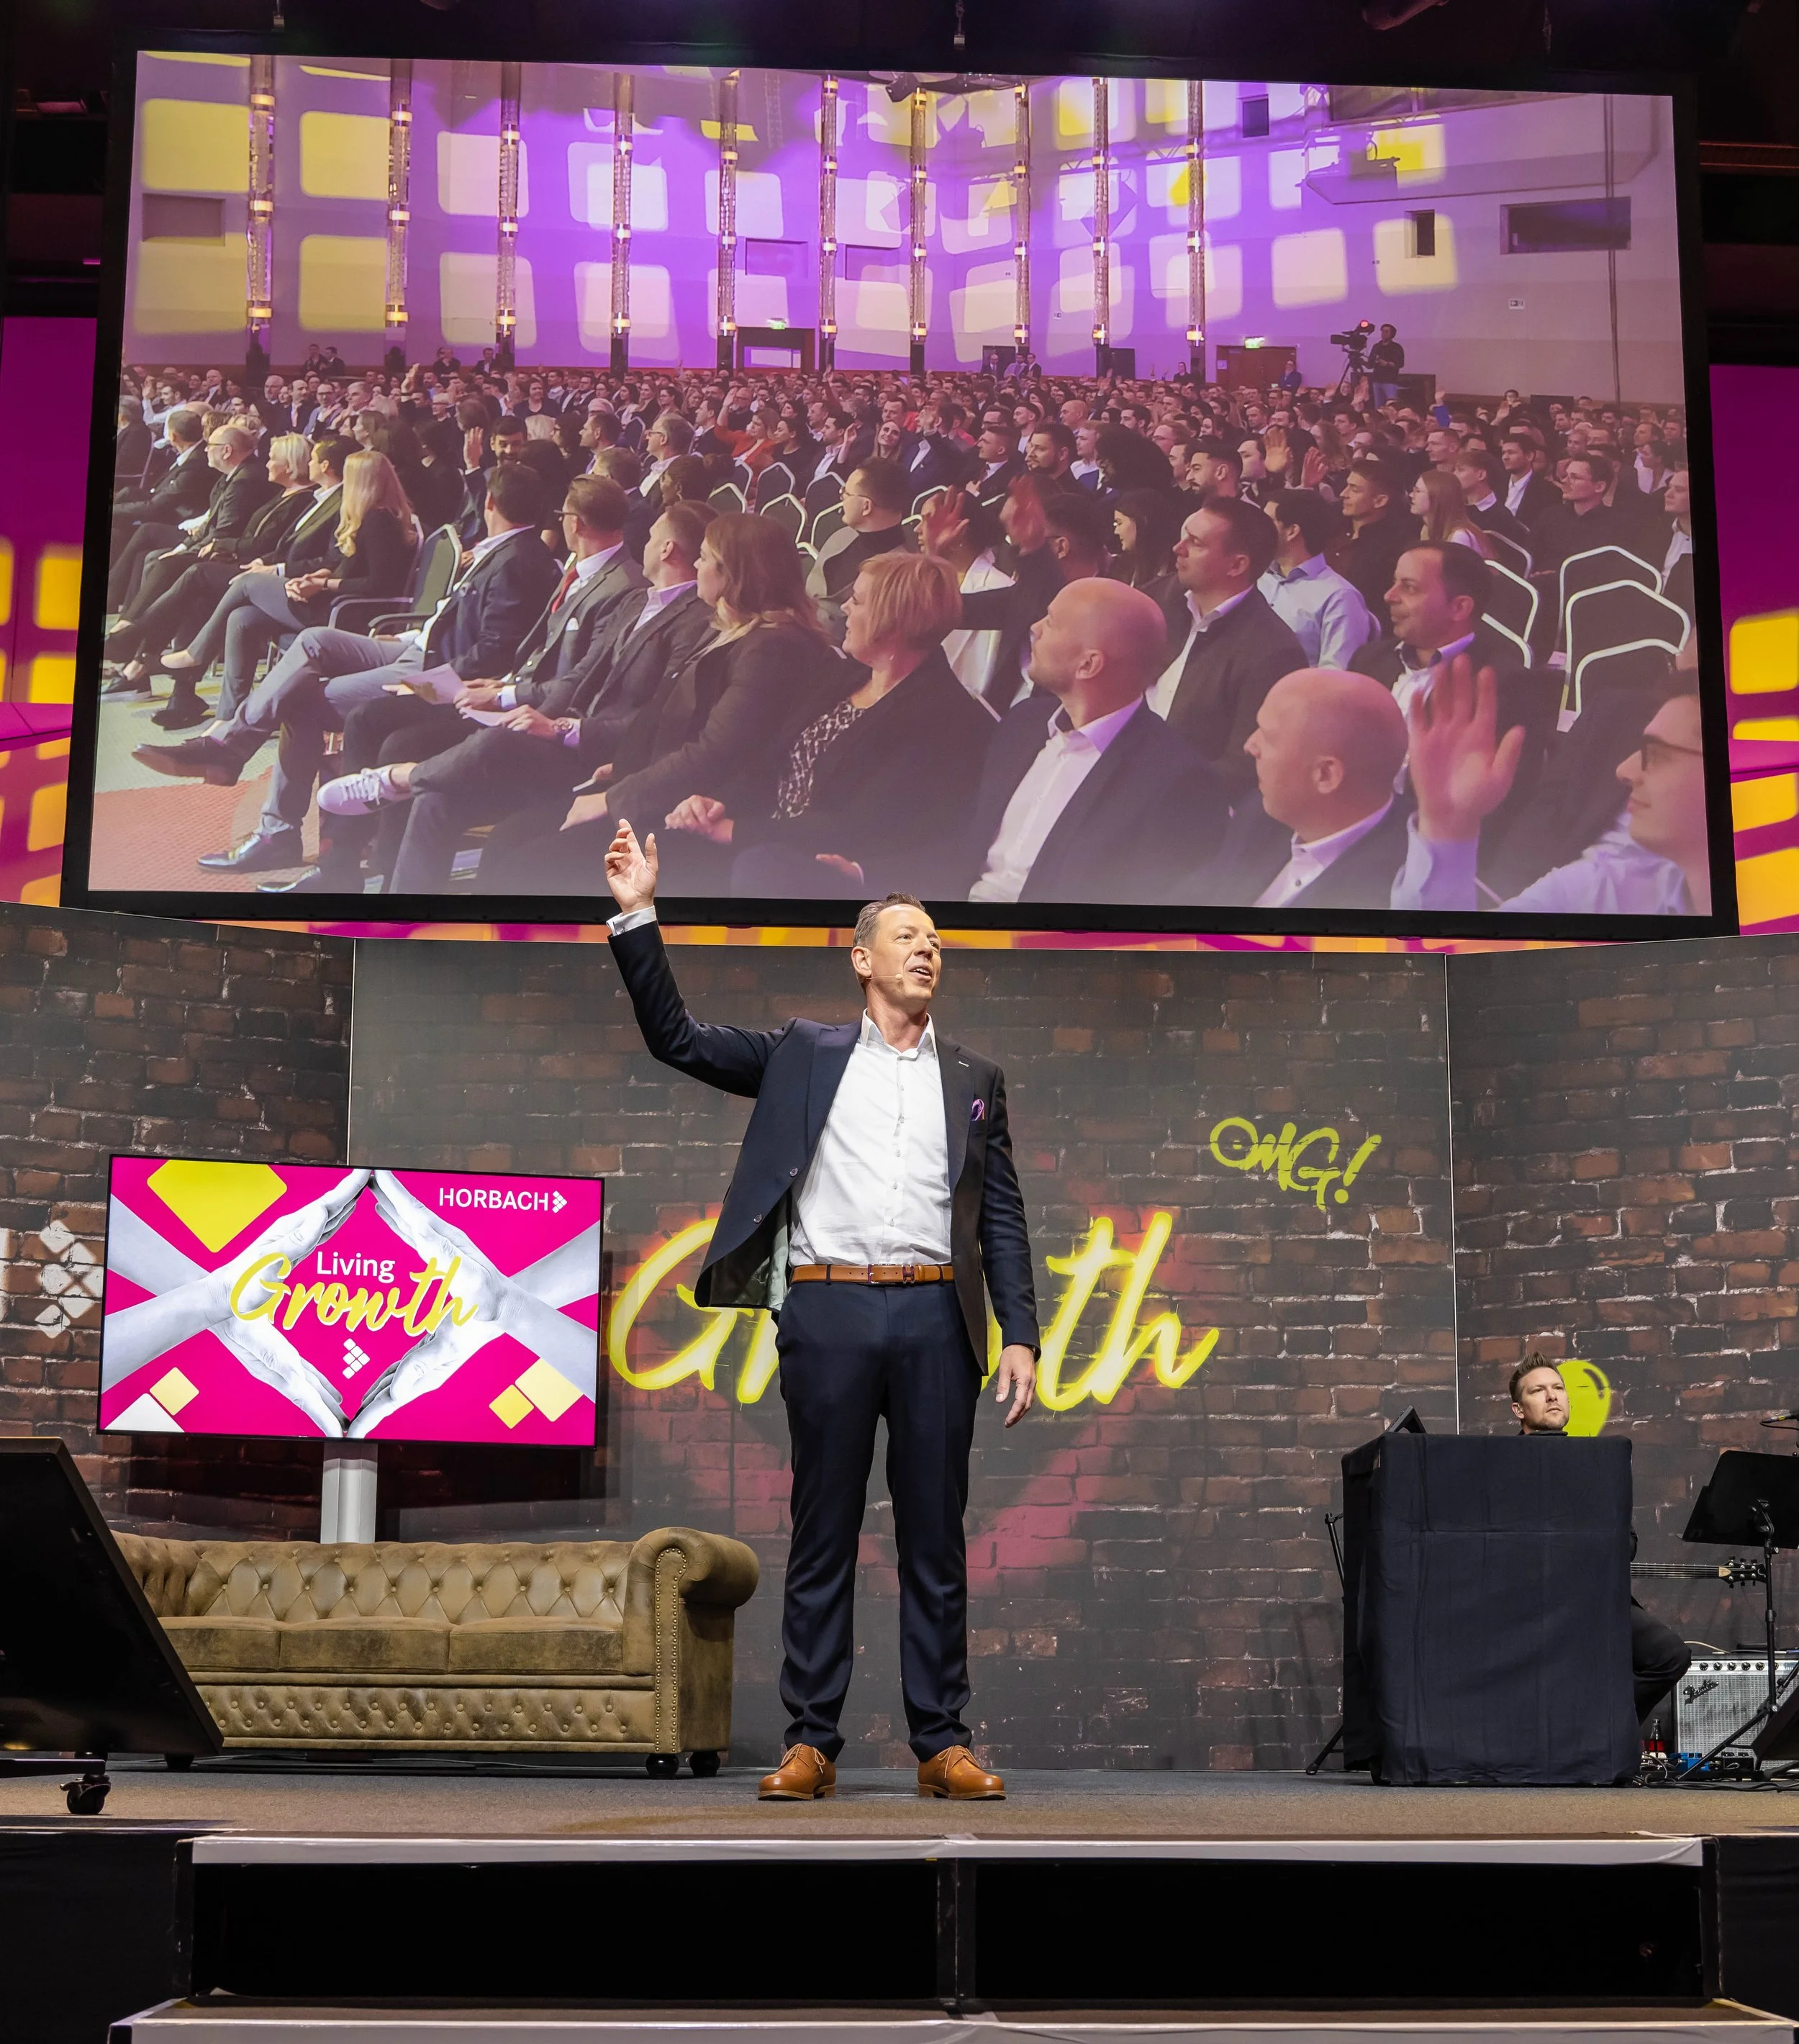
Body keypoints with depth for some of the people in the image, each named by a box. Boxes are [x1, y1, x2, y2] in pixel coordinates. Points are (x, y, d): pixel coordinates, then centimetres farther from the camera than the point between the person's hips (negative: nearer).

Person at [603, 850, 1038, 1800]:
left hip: (935, 1314, 1)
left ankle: (942, 1744, 9)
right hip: (827, 1309, -1)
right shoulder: (804, 1054, 13)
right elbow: (675, 1038, 8)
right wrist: (637, 916, -1)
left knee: (936, 1536, 3)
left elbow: (1002, 1216, 13)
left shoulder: (973, 1077, 16)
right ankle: (809, 1742, 8)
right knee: (822, 1534, 3)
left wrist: (1019, 1335, 3)